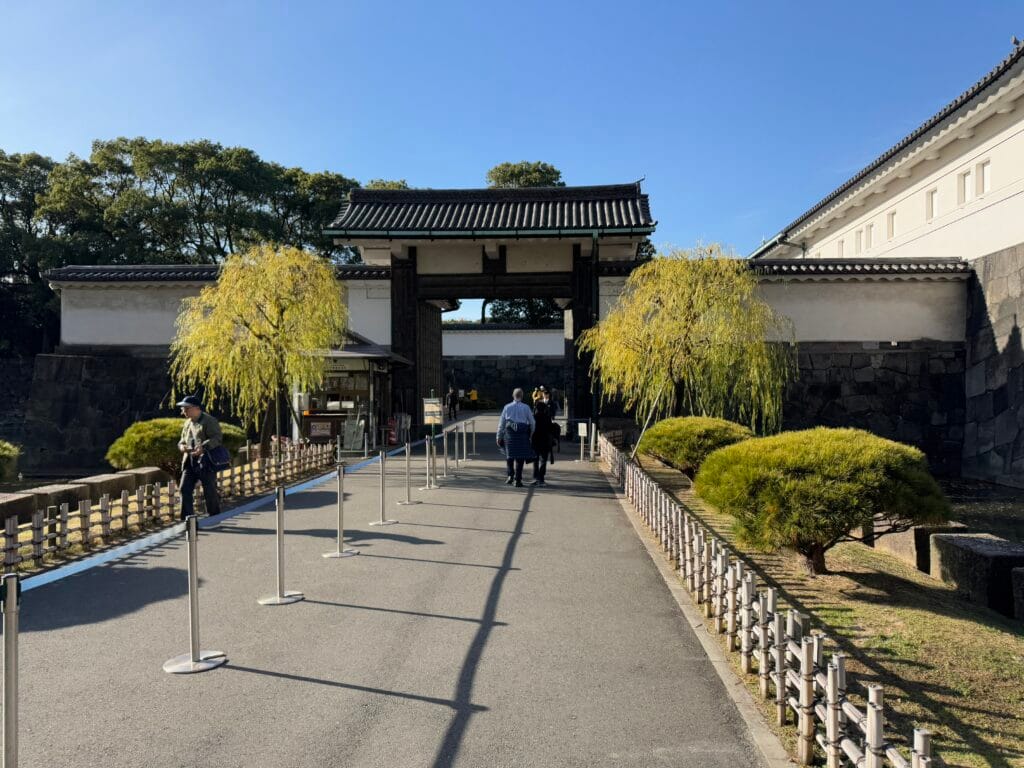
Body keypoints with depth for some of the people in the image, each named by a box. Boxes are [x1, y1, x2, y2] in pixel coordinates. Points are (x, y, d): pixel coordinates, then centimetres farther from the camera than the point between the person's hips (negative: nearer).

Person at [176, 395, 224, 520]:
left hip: (206, 462, -7)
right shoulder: (187, 423, 16)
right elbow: (182, 439, 25)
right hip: (190, 461, 7)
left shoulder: (209, 421, -8)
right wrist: (181, 446, 1)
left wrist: (203, 447, -32)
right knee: (185, 488, -1)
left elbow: (217, 438, -19)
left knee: (210, 491, 0)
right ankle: (186, 519, 6)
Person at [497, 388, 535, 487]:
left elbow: (501, 423, 5)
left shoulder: (507, 407, 4)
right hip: (522, 433, -1)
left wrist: (499, 436, 13)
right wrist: (531, 434, 18)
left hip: (509, 432, 1)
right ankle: (518, 480, 6)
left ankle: (510, 476, 7)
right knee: (520, 456, 5)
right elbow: (532, 423, 3)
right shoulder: (526, 407, 1)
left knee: (509, 455, 17)